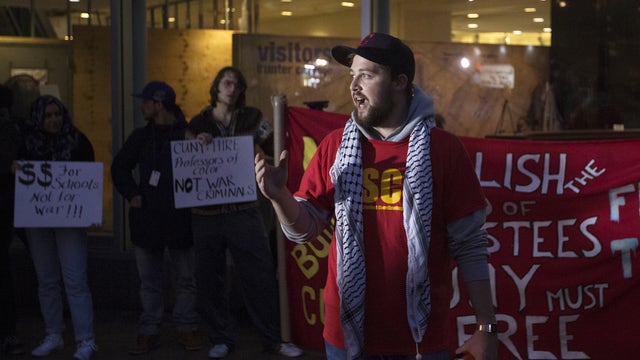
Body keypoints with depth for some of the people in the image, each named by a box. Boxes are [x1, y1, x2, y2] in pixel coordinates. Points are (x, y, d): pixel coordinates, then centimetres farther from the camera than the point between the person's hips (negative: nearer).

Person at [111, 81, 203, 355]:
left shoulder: (188, 134, -6)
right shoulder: (141, 137, 9)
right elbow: (119, 167, 18)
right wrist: (131, 194, 6)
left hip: (180, 217, -4)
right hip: (147, 217, 4)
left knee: (185, 279, 5)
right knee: (149, 281, 9)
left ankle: (187, 328, 15)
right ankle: (149, 332, 15)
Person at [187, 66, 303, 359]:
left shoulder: (252, 118, 4)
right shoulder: (198, 123, 5)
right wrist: (197, 144, -11)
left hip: (243, 210, -1)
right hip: (206, 212, 1)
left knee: (260, 275, -1)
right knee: (210, 278, 6)